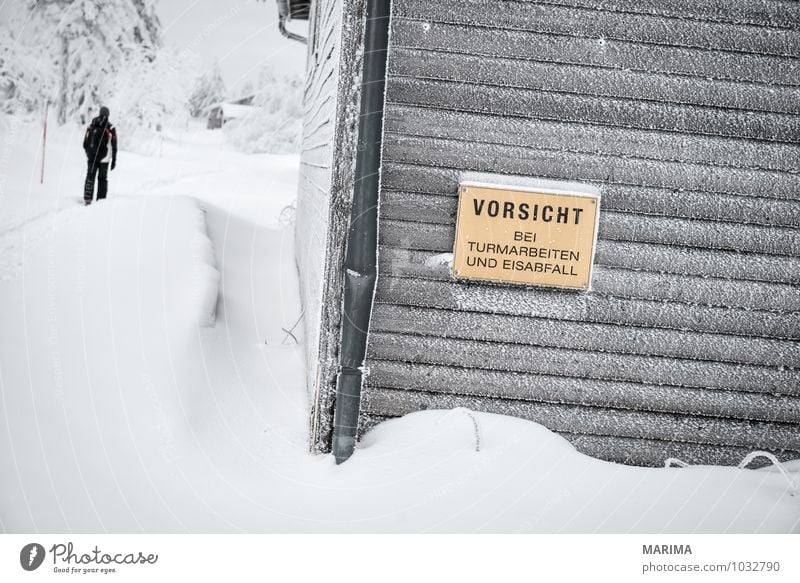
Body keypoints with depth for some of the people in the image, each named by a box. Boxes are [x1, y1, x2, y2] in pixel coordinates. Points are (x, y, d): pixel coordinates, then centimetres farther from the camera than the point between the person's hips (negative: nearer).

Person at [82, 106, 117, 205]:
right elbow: (114, 146, -3)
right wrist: (114, 160, 3)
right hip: (104, 158, -2)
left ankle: (87, 199, -1)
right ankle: (101, 200, 5)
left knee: (90, 177, 7)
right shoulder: (111, 128, -5)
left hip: (91, 157, 2)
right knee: (102, 179, 7)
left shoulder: (91, 126, 3)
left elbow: (85, 143, 7)